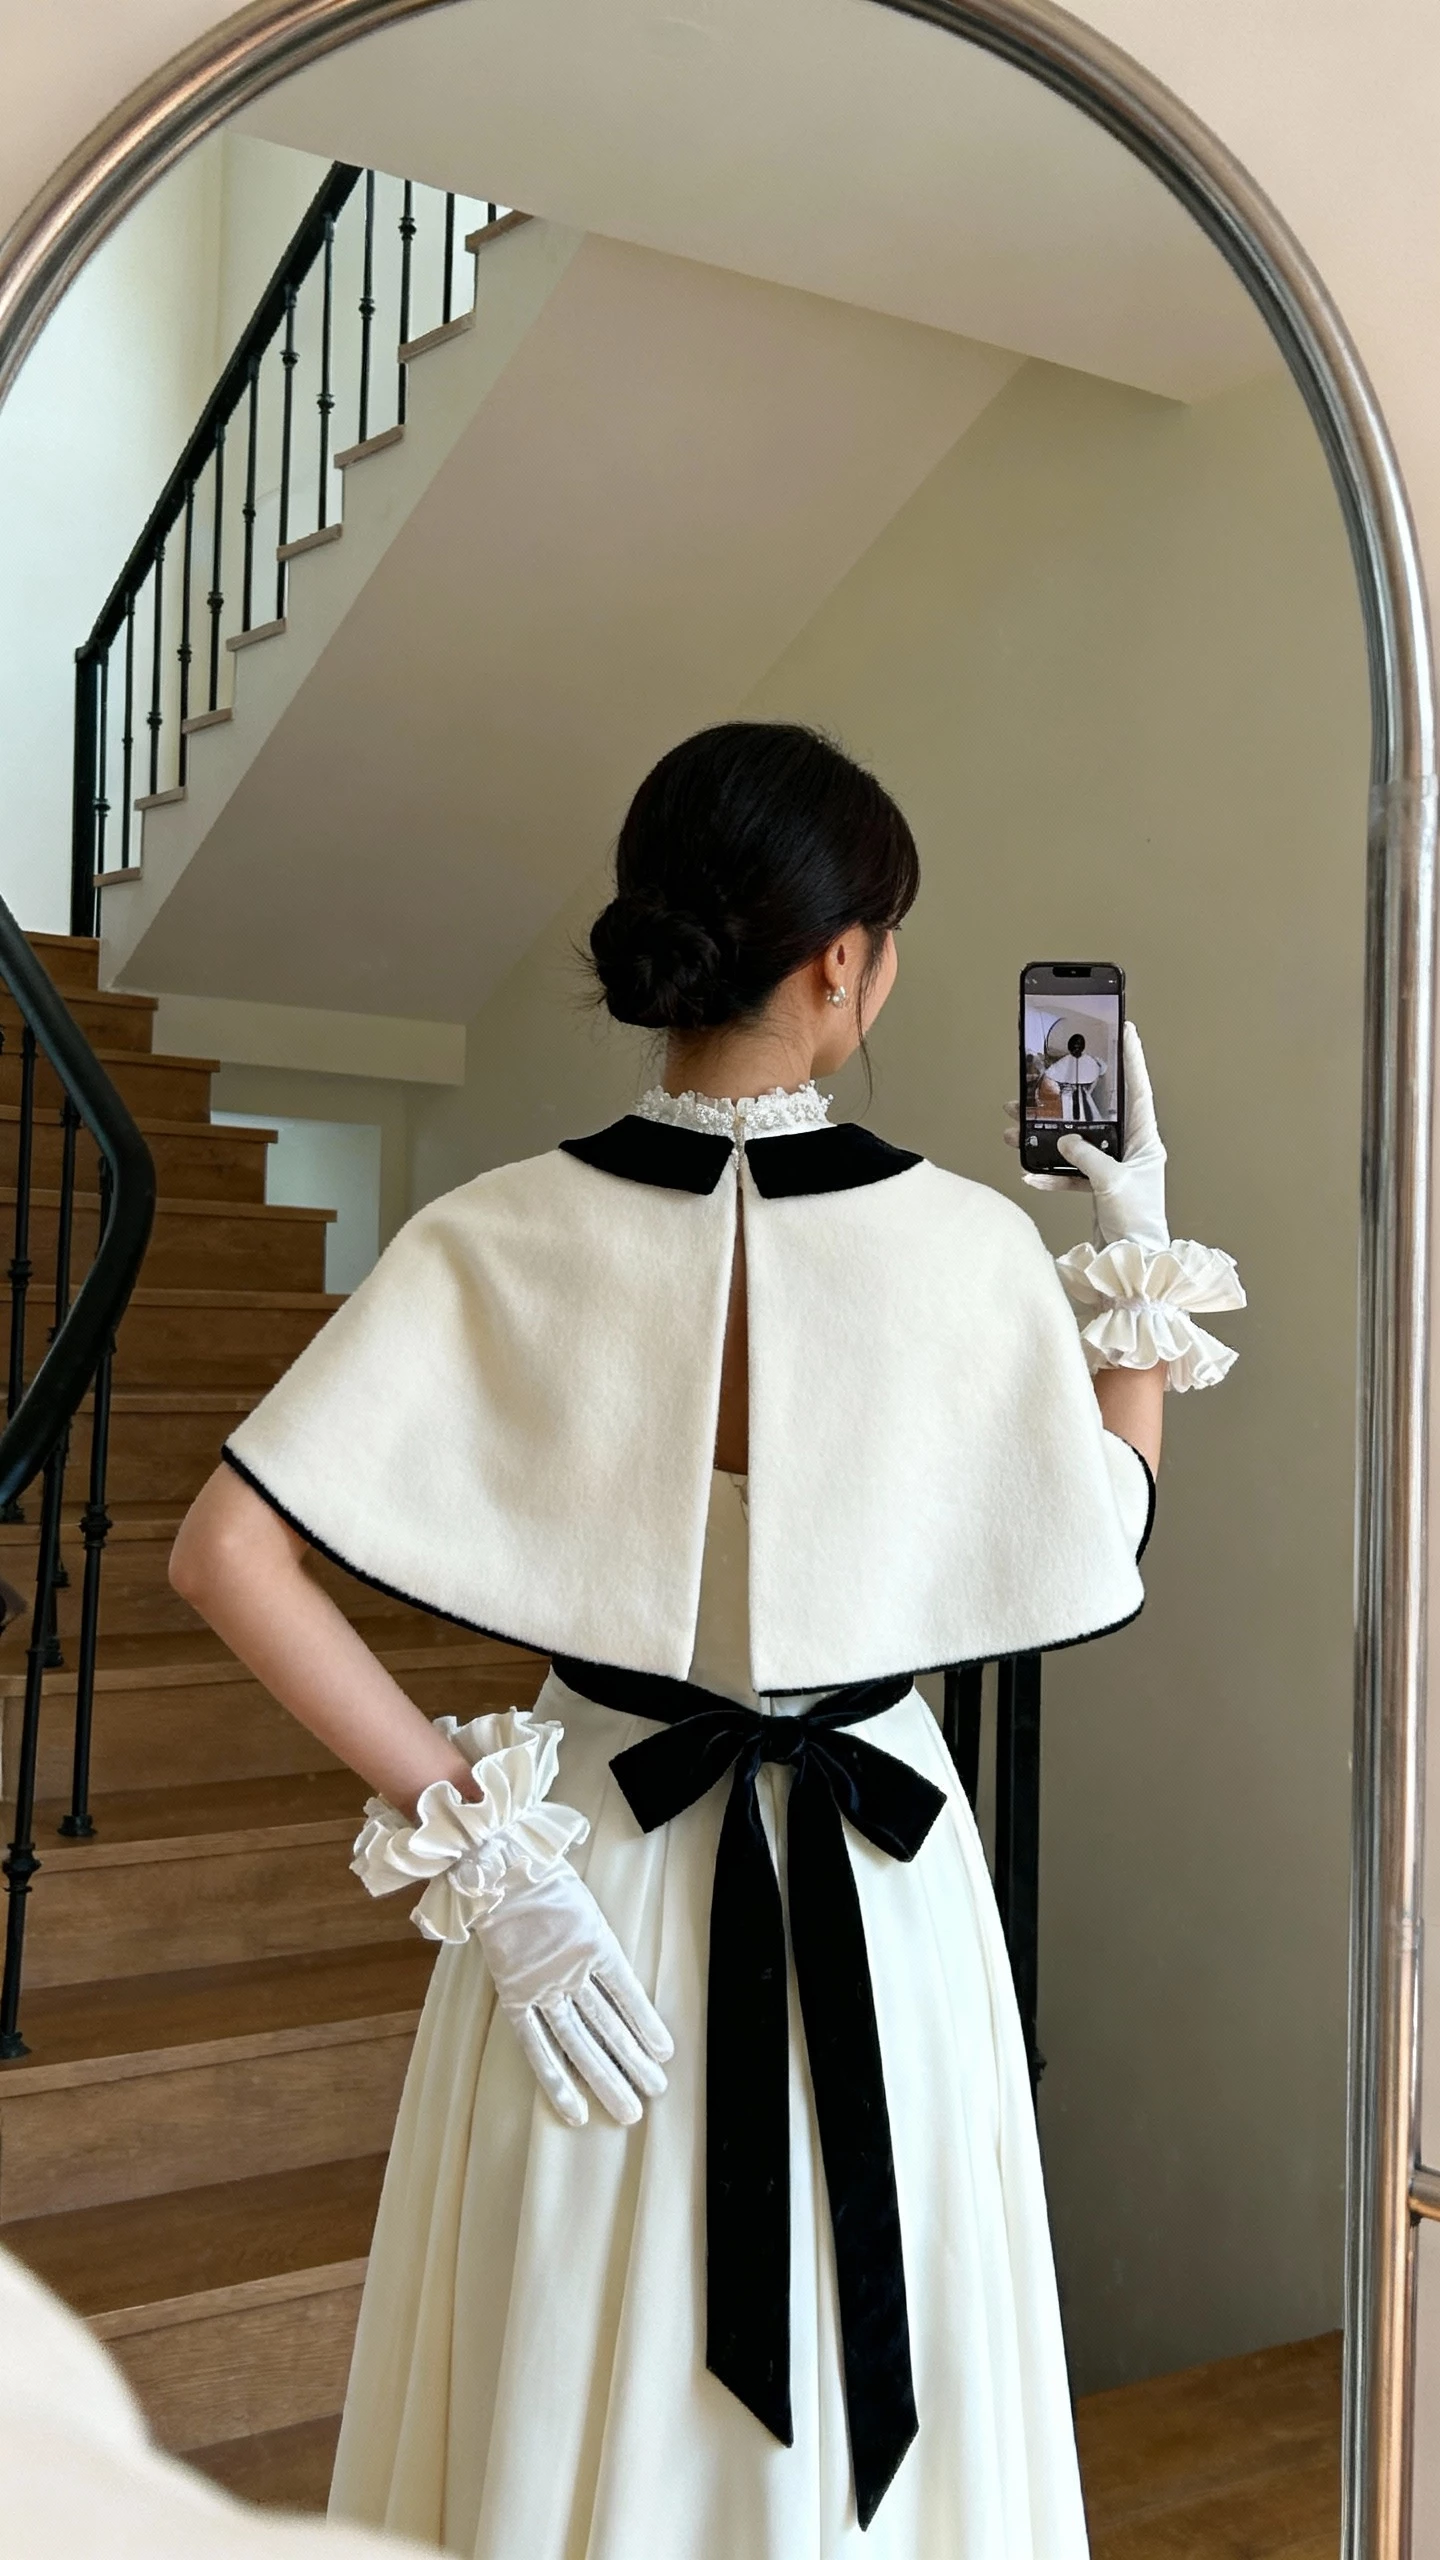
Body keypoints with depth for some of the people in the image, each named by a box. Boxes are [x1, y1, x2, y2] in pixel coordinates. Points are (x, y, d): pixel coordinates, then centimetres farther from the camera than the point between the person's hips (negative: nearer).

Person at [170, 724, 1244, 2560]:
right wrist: (1141, 1270, 12)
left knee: (579, 2408, 20)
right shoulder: (967, 1244, -13)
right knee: (875, 2393, 20)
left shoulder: (496, 1241, -11)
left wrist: (472, 1843, -12)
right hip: (881, 1890, 0)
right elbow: (1099, 1559, 2)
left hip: (598, 1872, 1)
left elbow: (228, 1552, -16)